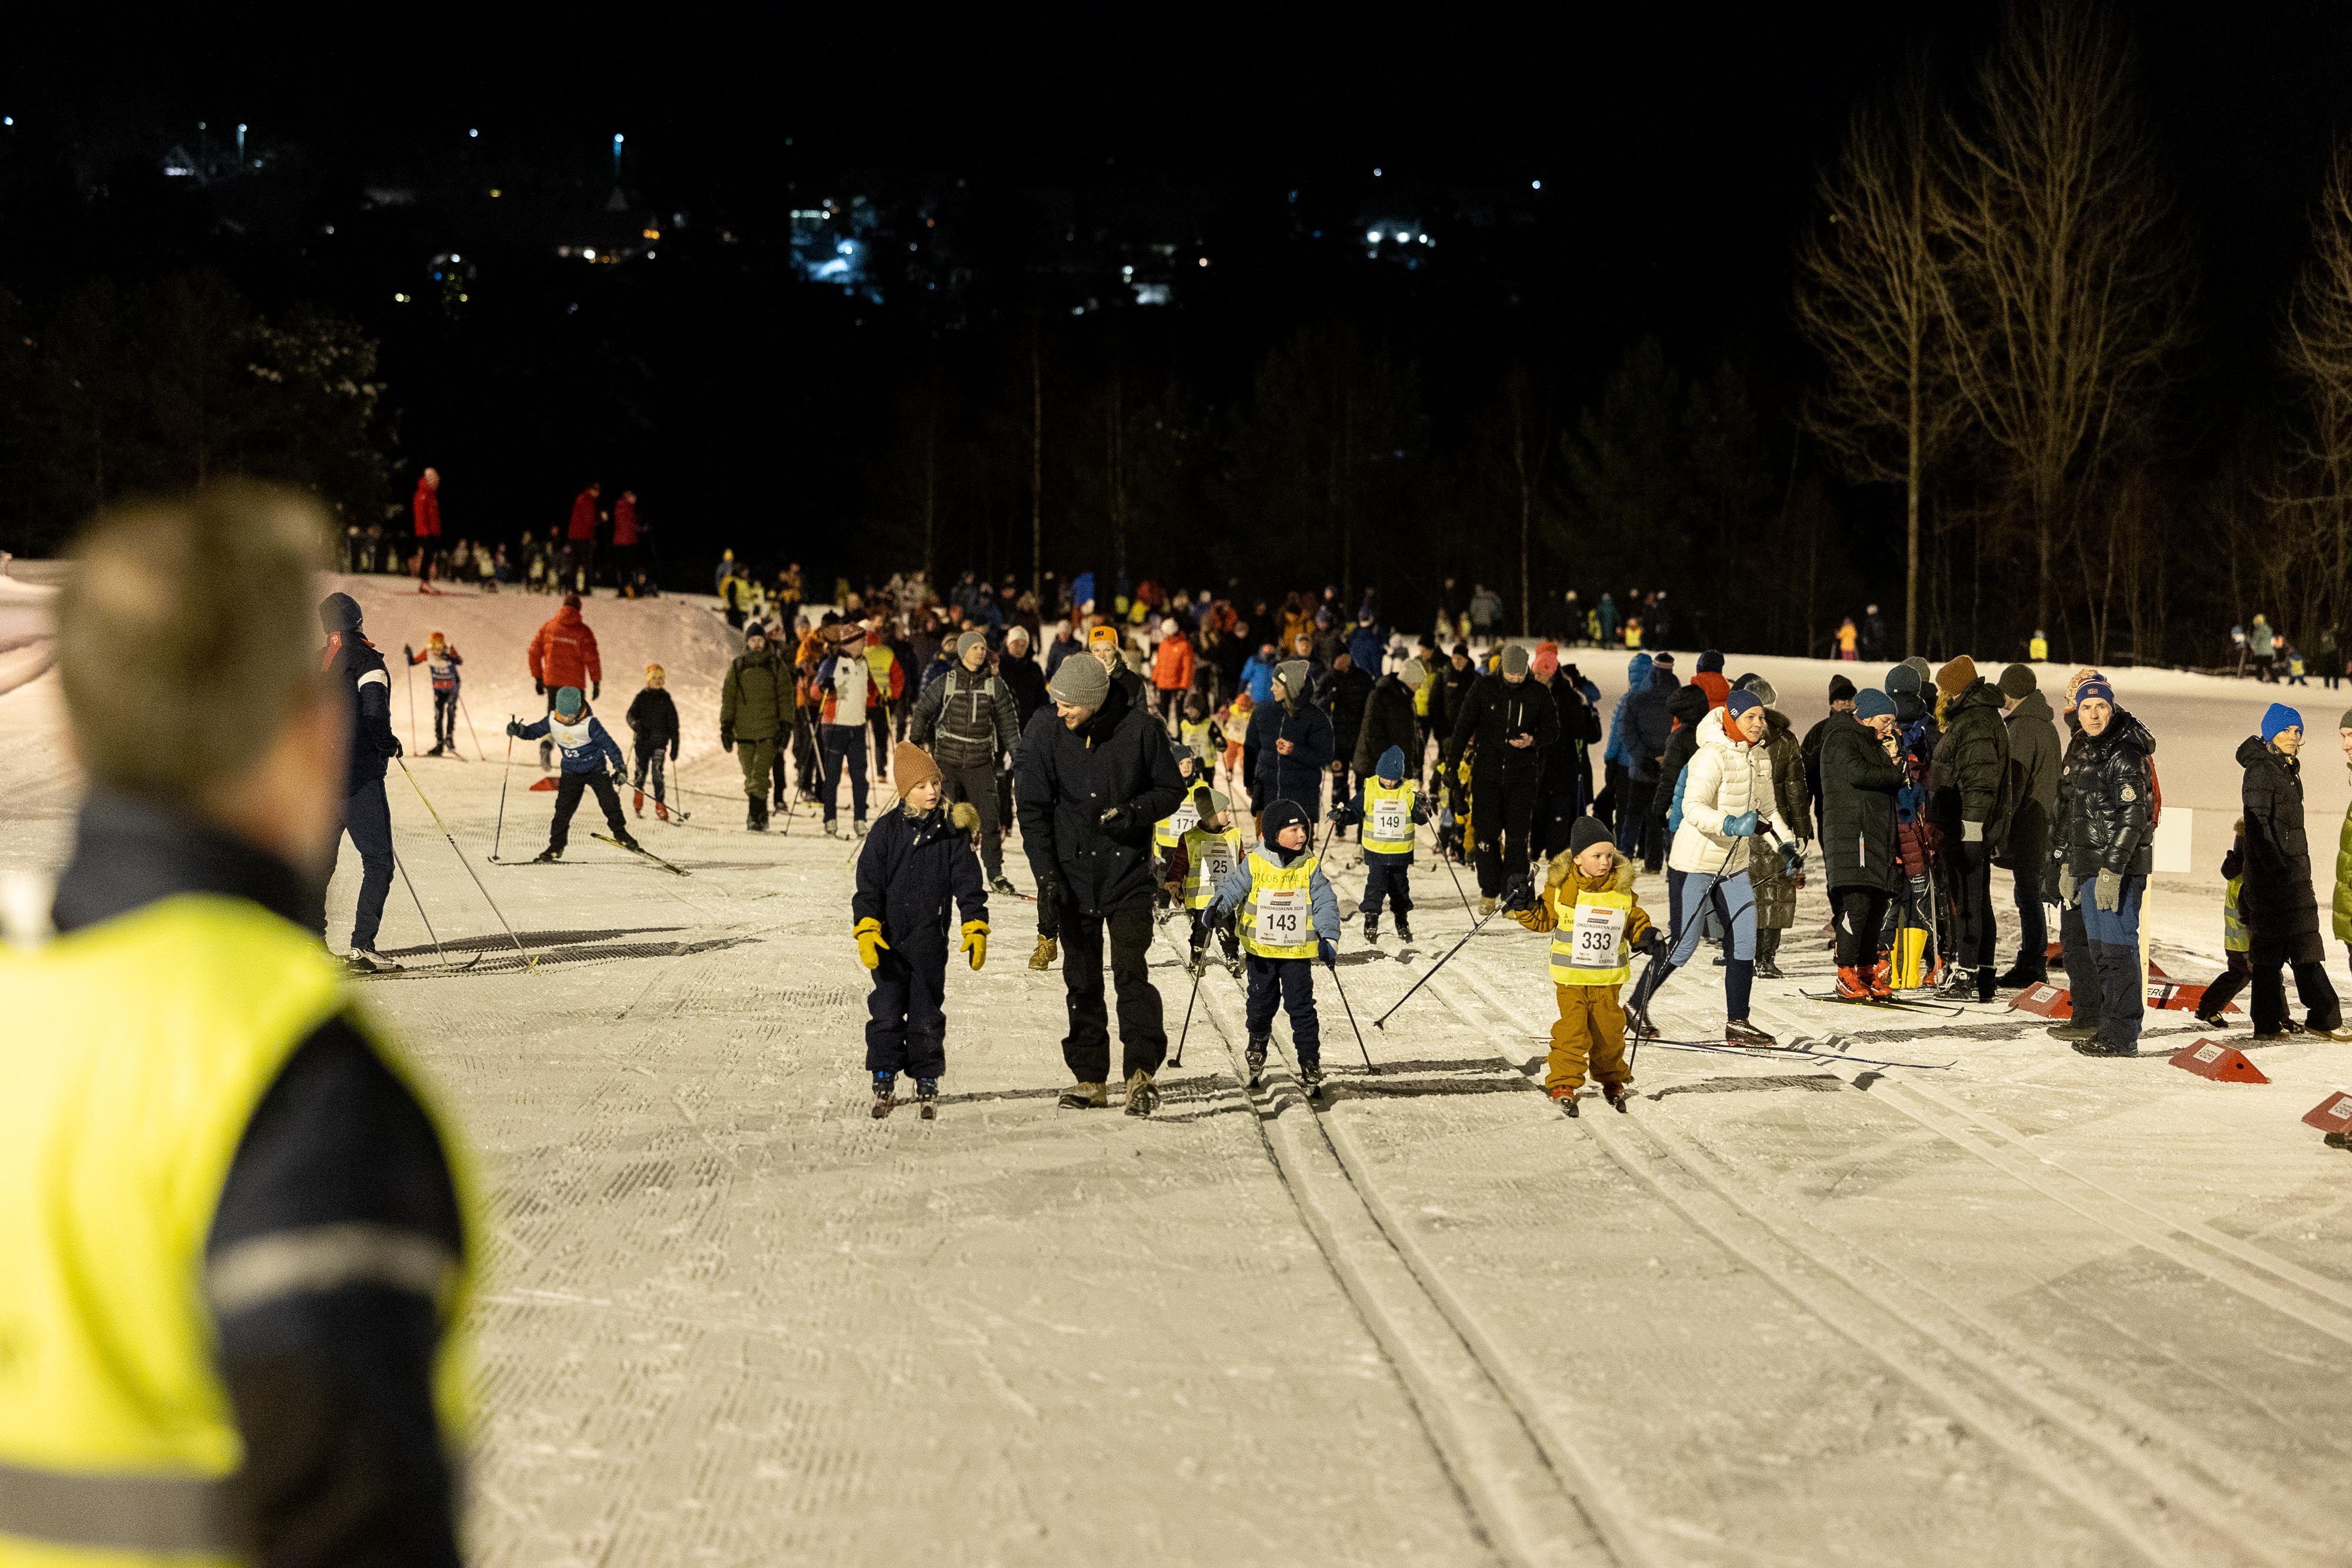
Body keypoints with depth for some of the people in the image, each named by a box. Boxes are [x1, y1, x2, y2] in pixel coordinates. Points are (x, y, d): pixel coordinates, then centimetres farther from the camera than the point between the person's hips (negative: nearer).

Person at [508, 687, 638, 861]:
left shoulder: (590, 724, -23)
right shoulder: (552, 721, -11)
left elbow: (608, 744, -19)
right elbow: (533, 731, 3)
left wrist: (620, 766, -24)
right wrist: (518, 730, -17)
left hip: (596, 769, -2)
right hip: (571, 773, 2)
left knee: (610, 802, -6)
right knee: (563, 808, -5)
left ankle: (621, 834, 18)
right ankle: (556, 846, 3)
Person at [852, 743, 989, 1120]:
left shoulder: (952, 834, 0)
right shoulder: (885, 832, -2)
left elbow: (968, 886, 3)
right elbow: (868, 886, -2)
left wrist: (976, 930, -6)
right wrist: (867, 932, -12)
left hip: (930, 944, 0)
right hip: (889, 942, 0)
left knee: (927, 1017, 6)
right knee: (886, 1014, 3)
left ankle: (927, 1085, 17)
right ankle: (884, 1081, 16)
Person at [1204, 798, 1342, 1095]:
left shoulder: (1310, 867, -3)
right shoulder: (1254, 865, -7)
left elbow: (1325, 903, -3)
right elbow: (1232, 890, -7)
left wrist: (1327, 937, -16)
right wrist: (1215, 912, -27)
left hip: (1297, 951, 0)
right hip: (1261, 950, 0)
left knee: (1301, 1008, -4)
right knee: (1261, 1004, 12)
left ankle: (1310, 1063, 3)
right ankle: (1257, 1044, 40)